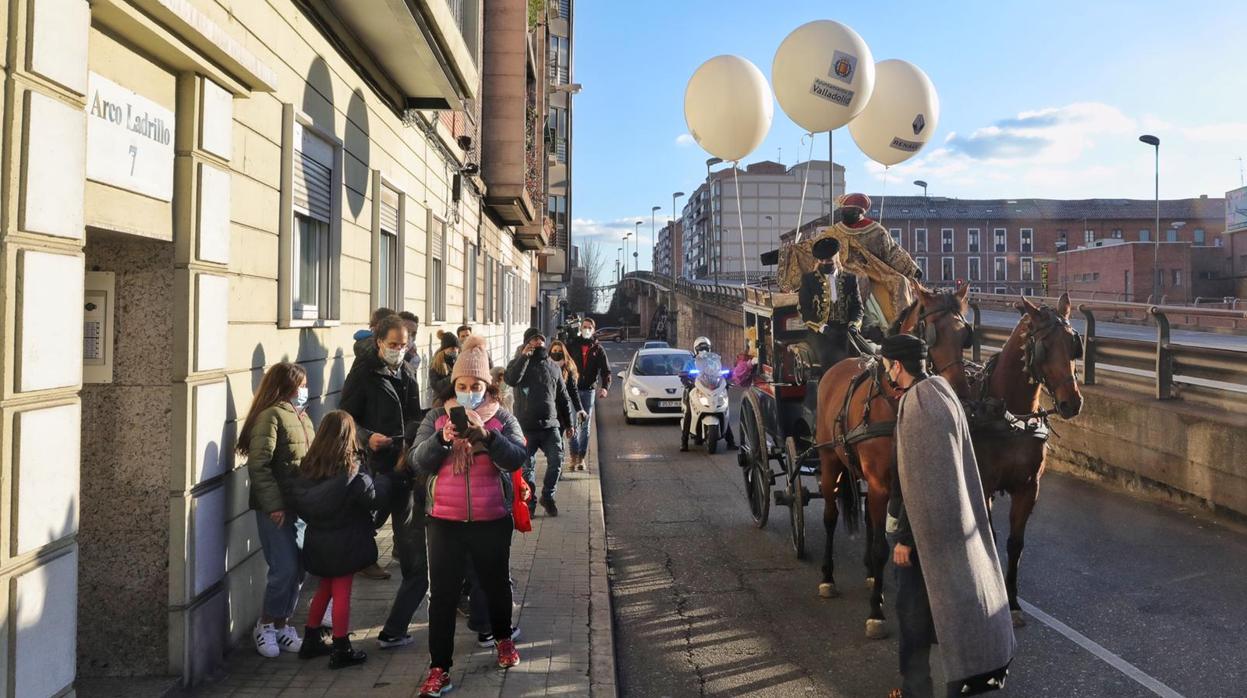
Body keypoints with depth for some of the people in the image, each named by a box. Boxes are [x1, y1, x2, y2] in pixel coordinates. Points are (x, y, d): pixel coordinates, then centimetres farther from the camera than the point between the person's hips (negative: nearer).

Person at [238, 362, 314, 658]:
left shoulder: (300, 415, 14)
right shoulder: (271, 416, -12)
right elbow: (258, 465, -17)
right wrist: (273, 505, -20)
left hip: (300, 505, 8)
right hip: (275, 508, -8)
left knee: (297, 568, 11)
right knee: (285, 569, -5)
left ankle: (281, 624, 25)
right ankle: (266, 625, 15)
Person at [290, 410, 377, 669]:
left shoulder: (309, 466, -1)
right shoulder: (352, 469, -16)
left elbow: (301, 503, 2)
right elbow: (372, 499, -13)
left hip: (317, 540, 5)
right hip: (345, 540, -5)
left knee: (324, 589, 21)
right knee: (342, 593, 2)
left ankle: (311, 641, 30)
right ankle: (341, 650, 8)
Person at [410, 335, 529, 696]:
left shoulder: (502, 418, -2)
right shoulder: (436, 418, 1)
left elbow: (517, 458, -16)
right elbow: (417, 462, -8)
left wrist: (486, 434, -29)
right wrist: (442, 438, -26)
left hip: (492, 520, 0)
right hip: (445, 521, 0)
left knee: (496, 584, 18)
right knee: (442, 595, 2)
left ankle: (503, 639, 44)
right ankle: (439, 669, 11)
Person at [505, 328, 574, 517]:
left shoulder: (554, 367, 13)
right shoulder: (520, 363, 3)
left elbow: (563, 398, 19)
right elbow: (511, 380, -22)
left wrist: (568, 423, 17)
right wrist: (524, 356, -21)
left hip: (551, 425, 2)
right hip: (527, 426, -2)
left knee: (556, 461, -8)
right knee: (527, 467, 4)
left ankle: (547, 497, 13)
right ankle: (529, 503, 19)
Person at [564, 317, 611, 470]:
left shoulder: (598, 349, 5)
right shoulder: (571, 345, 3)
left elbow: (606, 371, -1)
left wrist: (605, 387, -19)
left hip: (589, 391, 1)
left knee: (585, 425, 6)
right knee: (574, 424, -4)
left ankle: (581, 457, 12)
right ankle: (574, 456, 2)